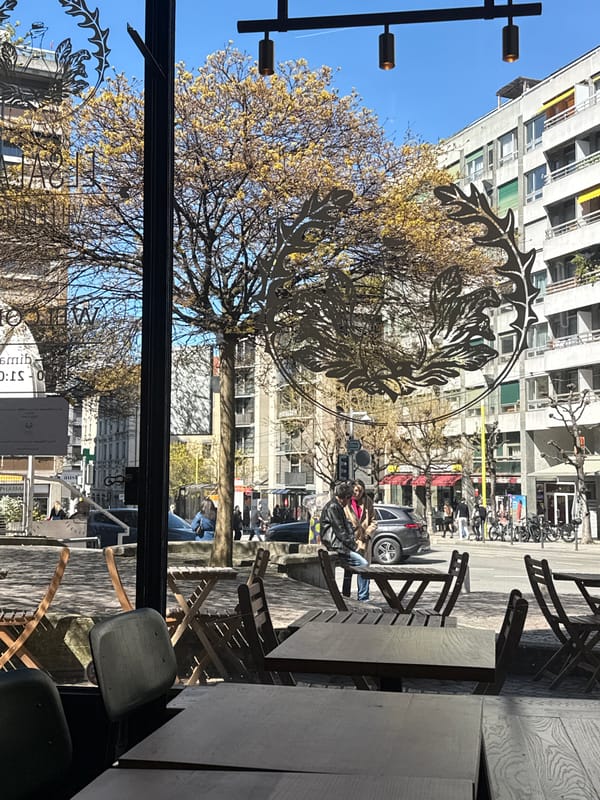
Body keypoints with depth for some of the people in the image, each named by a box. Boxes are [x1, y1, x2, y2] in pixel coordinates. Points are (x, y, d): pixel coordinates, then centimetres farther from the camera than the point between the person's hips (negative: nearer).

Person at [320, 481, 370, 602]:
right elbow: (340, 531, -17)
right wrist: (353, 546, -13)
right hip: (335, 546, -10)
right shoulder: (332, 507, -13)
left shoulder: (339, 507, 20)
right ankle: (363, 598, -14)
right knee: (363, 563, -18)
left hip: (342, 545, 10)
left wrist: (353, 541, 5)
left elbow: (347, 525, 21)